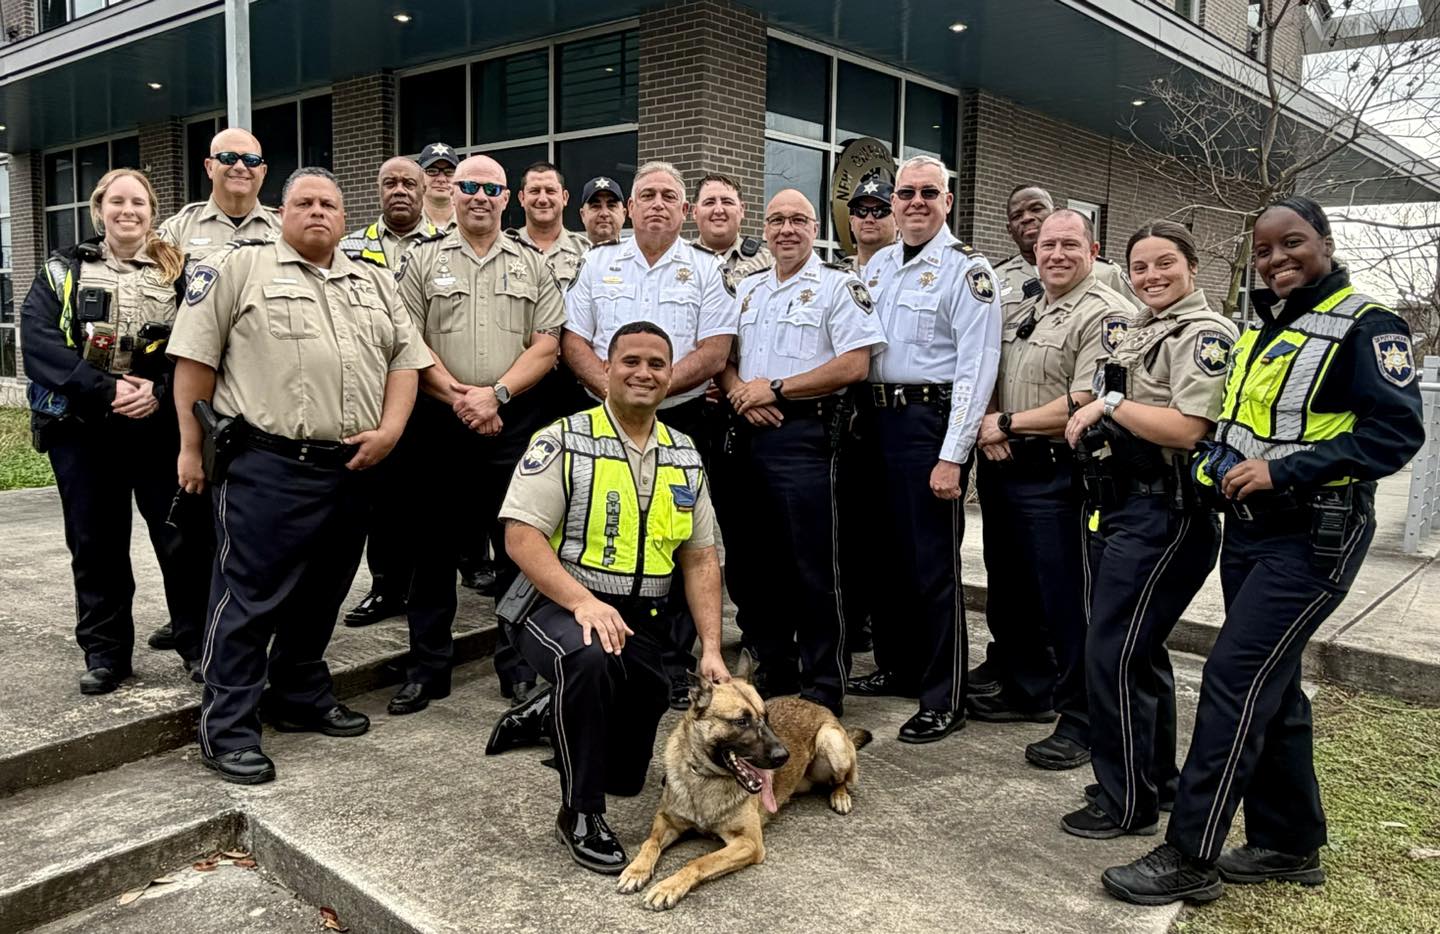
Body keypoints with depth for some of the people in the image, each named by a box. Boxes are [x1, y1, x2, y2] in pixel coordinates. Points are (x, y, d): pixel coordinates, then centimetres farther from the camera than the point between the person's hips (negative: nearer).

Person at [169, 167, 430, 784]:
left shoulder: (374, 283, 17)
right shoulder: (238, 267, 0)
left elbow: (405, 357, 14)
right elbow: (195, 358, -2)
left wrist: (389, 430, -1)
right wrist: (191, 448, -4)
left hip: (352, 468, 6)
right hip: (266, 467, -5)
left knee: (321, 594, 16)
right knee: (249, 597, -1)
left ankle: (302, 698, 32)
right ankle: (227, 729, 9)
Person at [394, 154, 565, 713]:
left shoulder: (532, 265, 11)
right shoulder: (424, 261, 9)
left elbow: (546, 346, 2)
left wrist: (496, 394, -11)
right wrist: (457, 396, -12)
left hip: (513, 421, 0)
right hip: (439, 421, 0)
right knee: (434, 543, 6)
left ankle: (518, 666, 16)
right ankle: (426, 668, 16)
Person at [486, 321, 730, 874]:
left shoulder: (684, 457, 8)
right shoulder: (563, 441, -8)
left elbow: (700, 559, 9)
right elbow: (521, 536, -15)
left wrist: (711, 651, 0)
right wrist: (582, 601, -28)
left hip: (642, 621, 6)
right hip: (559, 606, -5)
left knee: (627, 775, 7)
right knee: (591, 659, -40)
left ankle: (548, 714, 37)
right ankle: (581, 813, -18)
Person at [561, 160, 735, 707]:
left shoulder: (706, 271, 5)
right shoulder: (599, 264, 11)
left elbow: (715, 353, -4)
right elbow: (573, 341, 4)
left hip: (681, 420, -1)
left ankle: (676, 663, 12)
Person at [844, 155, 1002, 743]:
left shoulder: (966, 270, -8)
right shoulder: (878, 265, 14)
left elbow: (976, 368, -14)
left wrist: (952, 456, -19)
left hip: (929, 422, -7)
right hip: (877, 419, 7)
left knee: (933, 563, -2)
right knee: (885, 554, 15)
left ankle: (944, 700, 9)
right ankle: (897, 667, 32)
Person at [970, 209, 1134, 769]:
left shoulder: (1106, 316, -11)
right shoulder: (1024, 309, 16)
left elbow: (1085, 403, -20)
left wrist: (1008, 424, -13)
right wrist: (987, 425, -3)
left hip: (1056, 476, -8)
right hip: (1004, 468, 9)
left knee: (1067, 601, -2)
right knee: (1012, 590, 18)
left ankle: (1081, 722, 10)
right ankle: (1028, 692, 35)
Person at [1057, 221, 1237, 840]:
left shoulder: (1204, 334, -11)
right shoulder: (1141, 331, 18)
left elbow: (1187, 429, -23)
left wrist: (1110, 404, -17)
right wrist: (1087, 421, 7)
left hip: (1163, 516, -9)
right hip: (1118, 505, 9)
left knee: (1114, 653, -7)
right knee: (1140, 649, 17)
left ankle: (1127, 801, 7)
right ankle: (1156, 779, 32)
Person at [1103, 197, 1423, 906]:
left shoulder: (1365, 326, -10)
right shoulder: (1262, 327, 14)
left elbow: (1395, 433, -18)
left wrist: (1283, 471, -24)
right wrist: (1221, 464, 5)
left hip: (1314, 537, -8)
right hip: (1249, 528, 8)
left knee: (1234, 678, -11)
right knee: (1270, 685, 13)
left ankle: (1189, 858, -2)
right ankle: (1290, 845, 28)